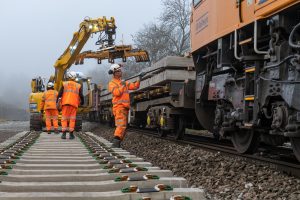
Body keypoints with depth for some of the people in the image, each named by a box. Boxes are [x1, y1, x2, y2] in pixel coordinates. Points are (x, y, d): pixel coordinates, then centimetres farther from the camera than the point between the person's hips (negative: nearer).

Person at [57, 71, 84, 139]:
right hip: (74, 104, 1)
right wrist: (82, 102, 25)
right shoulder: (78, 86, 12)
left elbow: (60, 94, 3)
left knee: (64, 118, 3)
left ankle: (64, 133, -5)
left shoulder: (64, 84, 9)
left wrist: (57, 101, 11)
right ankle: (71, 134, 1)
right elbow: (81, 96, 8)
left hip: (65, 103, -1)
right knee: (72, 119, 4)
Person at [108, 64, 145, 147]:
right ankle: (115, 143, -29)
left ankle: (117, 144, 13)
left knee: (123, 126, 9)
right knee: (121, 125, -22)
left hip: (125, 107, 9)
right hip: (119, 107, -9)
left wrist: (139, 78, 12)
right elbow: (117, 93, -19)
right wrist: (123, 85, -8)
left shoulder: (124, 83, 22)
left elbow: (135, 86, 20)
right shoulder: (112, 83, -2)